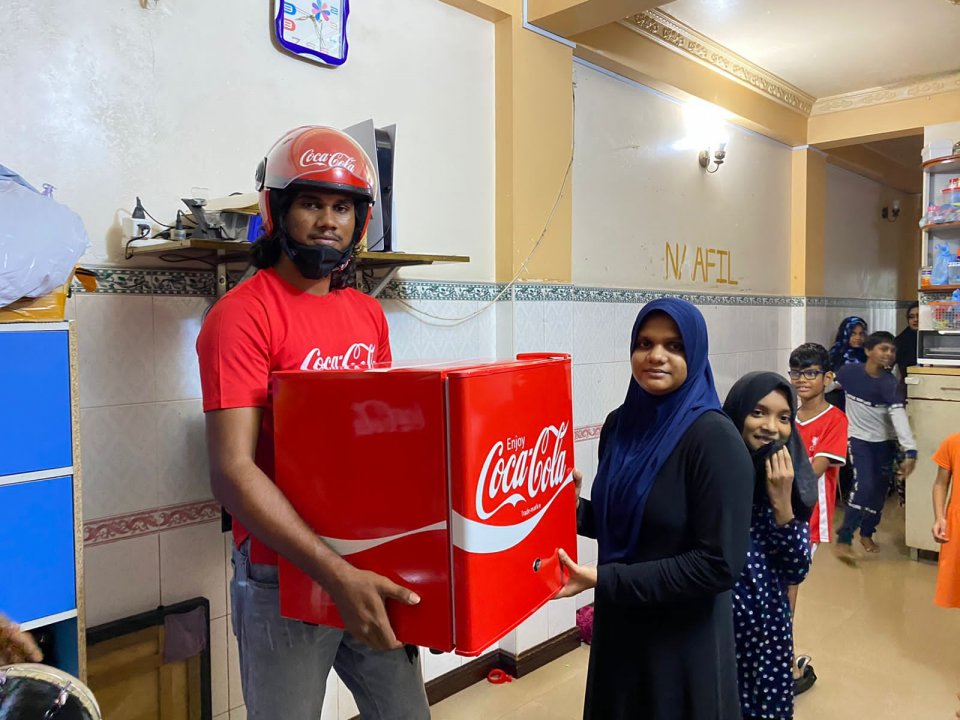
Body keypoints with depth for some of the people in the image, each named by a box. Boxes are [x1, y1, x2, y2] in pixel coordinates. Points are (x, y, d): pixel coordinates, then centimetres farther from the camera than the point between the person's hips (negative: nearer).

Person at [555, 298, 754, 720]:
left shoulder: (715, 439, -21)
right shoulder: (621, 423, -1)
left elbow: (720, 565, -23)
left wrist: (604, 580, -24)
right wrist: (575, 510, -10)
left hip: (684, 641, -6)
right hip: (619, 627, 6)